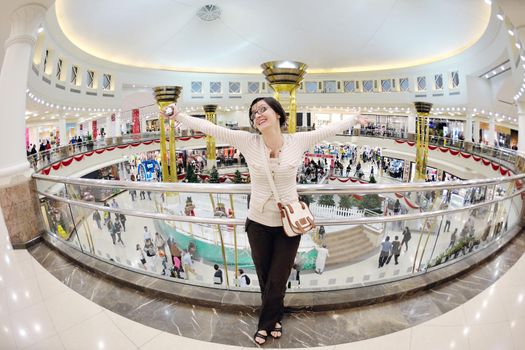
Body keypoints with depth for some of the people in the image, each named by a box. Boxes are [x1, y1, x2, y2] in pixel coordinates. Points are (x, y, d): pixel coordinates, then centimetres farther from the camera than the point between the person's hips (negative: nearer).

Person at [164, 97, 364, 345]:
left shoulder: (298, 141, -8)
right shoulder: (248, 141, -10)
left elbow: (330, 129, 3)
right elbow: (210, 127, -11)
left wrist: (356, 118, 14)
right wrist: (178, 116, -12)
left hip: (289, 223, 0)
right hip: (258, 223, 1)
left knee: (277, 280, 15)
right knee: (264, 278, 19)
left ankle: (266, 323, 44)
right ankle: (275, 318, 49)